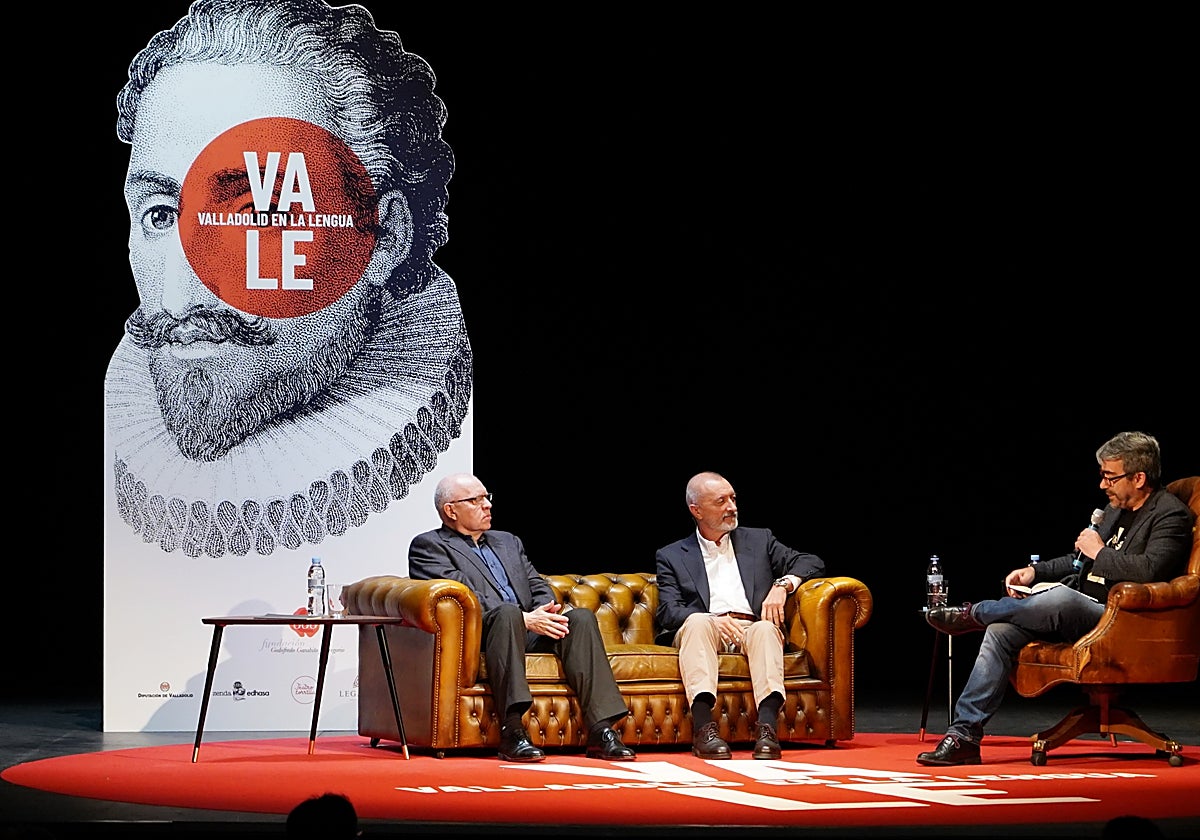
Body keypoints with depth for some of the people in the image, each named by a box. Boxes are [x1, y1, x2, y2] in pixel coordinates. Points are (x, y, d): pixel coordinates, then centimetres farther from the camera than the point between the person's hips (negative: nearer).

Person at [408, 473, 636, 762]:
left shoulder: (508, 542, 30)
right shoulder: (428, 546, 6)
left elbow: (538, 586, 21)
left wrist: (546, 613, -5)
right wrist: (524, 619, -18)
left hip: (527, 631, 7)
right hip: (475, 637, -6)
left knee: (581, 617, -19)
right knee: (507, 612, -37)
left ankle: (601, 731, -31)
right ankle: (512, 731, -44)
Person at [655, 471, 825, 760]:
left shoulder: (759, 540, 23)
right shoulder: (671, 557, 17)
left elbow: (812, 562, 17)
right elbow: (669, 612, 3)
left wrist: (783, 584, -5)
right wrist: (714, 620, -17)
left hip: (751, 629, 1)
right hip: (703, 631, -1)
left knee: (765, 628, -34)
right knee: (698, 622, -36)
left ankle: (767, 727, -52)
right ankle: (703, 727, -50)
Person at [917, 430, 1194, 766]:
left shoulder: (1171, 515, -7)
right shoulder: (1116, 508, 20)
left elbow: (1150, 569, -25)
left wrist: (1100, 552, -12)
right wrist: (1035, 572, 14)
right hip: (1078, 611, 9)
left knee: (1061, 598, -37)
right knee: (1001, 631, -12)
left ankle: (974, 613, -10)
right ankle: (964, 735, -14)